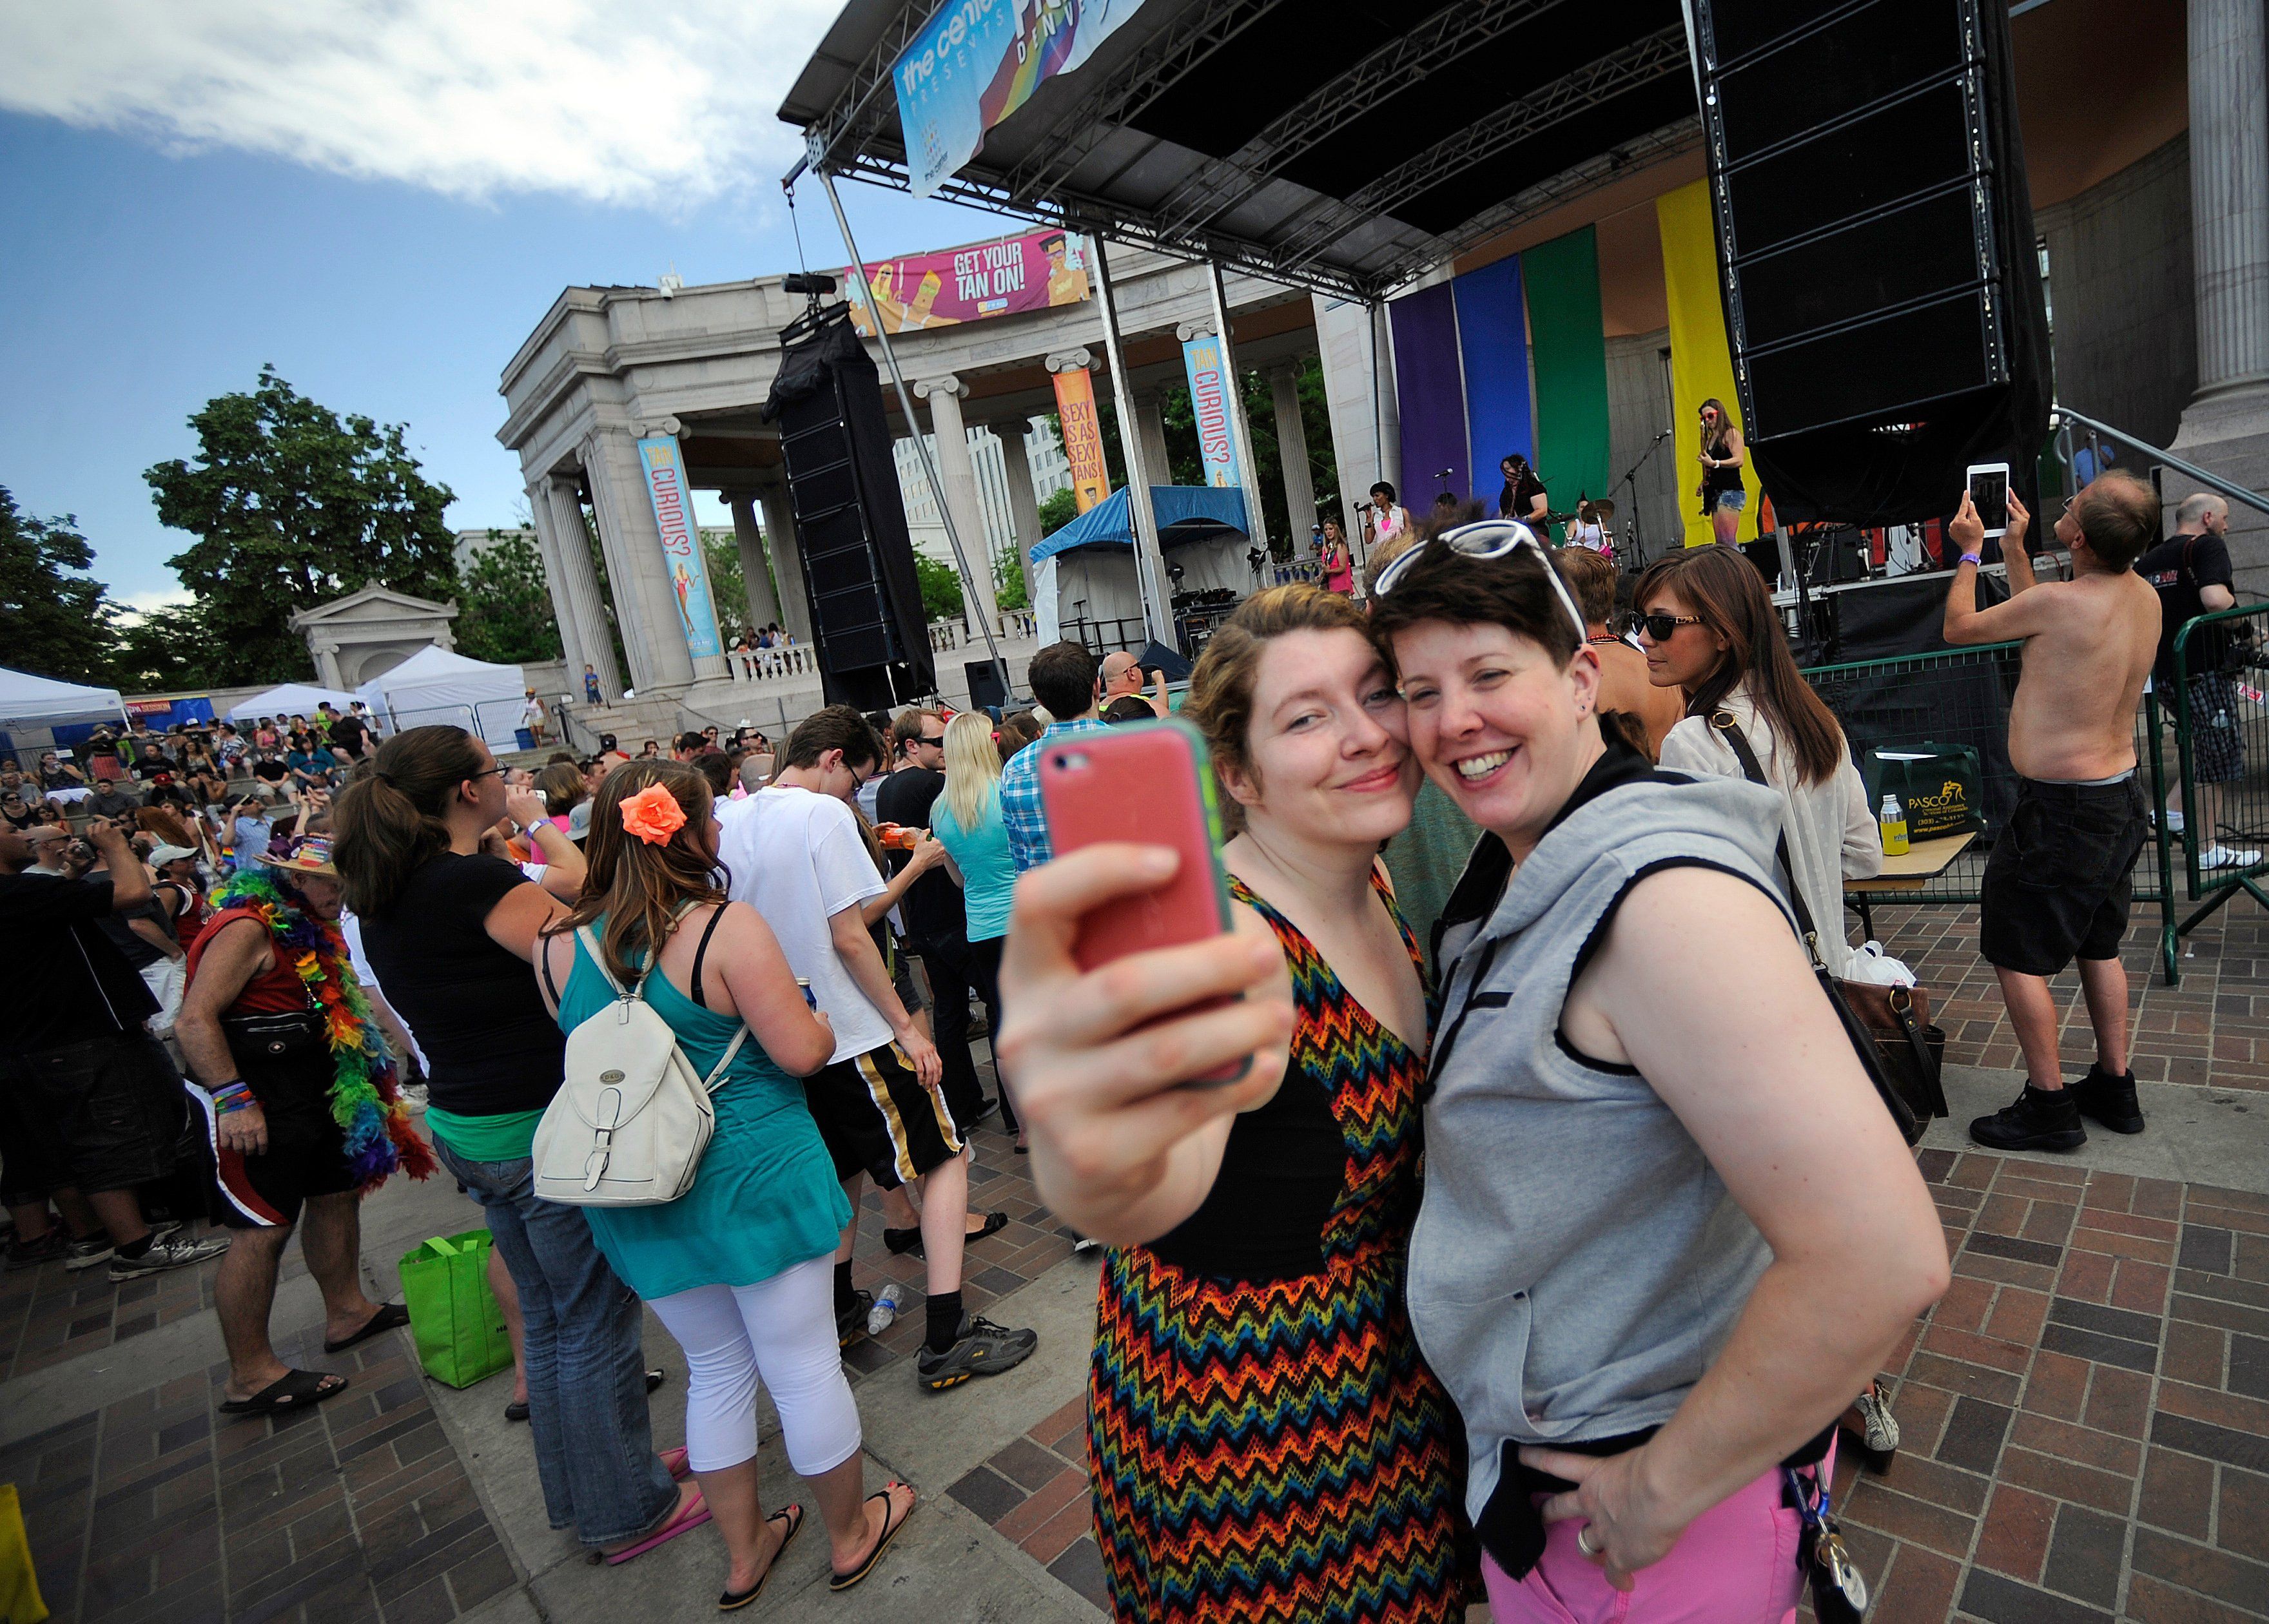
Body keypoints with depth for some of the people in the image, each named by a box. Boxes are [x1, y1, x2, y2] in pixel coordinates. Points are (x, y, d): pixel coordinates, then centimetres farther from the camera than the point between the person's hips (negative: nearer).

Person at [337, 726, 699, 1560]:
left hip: (467, 1128, 9)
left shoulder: (383, 898, 5)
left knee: (547, 1319, 24)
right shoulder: (482, 882, -23)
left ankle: (580, 1488, 42)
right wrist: (545, 828, -14)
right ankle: (628, 1511, 26)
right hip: (542, 1131, -9)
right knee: (596, 1325, 8)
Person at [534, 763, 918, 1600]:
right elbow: (802, 1052, -20)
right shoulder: (723, 927, -21)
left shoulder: (558, 943, -4)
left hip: (642, 1199, 6)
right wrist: (817, 1018, 1)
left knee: (716, 1368, 24)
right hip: (753, 1180, -5)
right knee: (803, 1366, 14)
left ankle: (743, 1552, 40)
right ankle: (850, 1535, 35)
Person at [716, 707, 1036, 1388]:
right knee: (945, 1159, 3)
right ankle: (947, 1338, 1)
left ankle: (837, 1311, 35)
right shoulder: (823, 814, -16)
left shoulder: (728, 822, 5)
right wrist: (906, 1026, -12)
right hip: (853, 1036, -8)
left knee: (840, 1170, 25)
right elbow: (849, 937, -19)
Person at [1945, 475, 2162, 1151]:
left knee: (2018, 955, 2)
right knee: (2099, 947, 20)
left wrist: (1970, 551, 8)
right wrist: (2014, 548, 23)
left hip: (2059, 809, -9)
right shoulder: (2145, 597, 3)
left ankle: (2049, 1107, 10)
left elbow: (1959, 627, -7)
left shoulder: (2060, 600, -23)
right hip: (2120, 797, 9)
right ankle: (2114, 1089, 31)